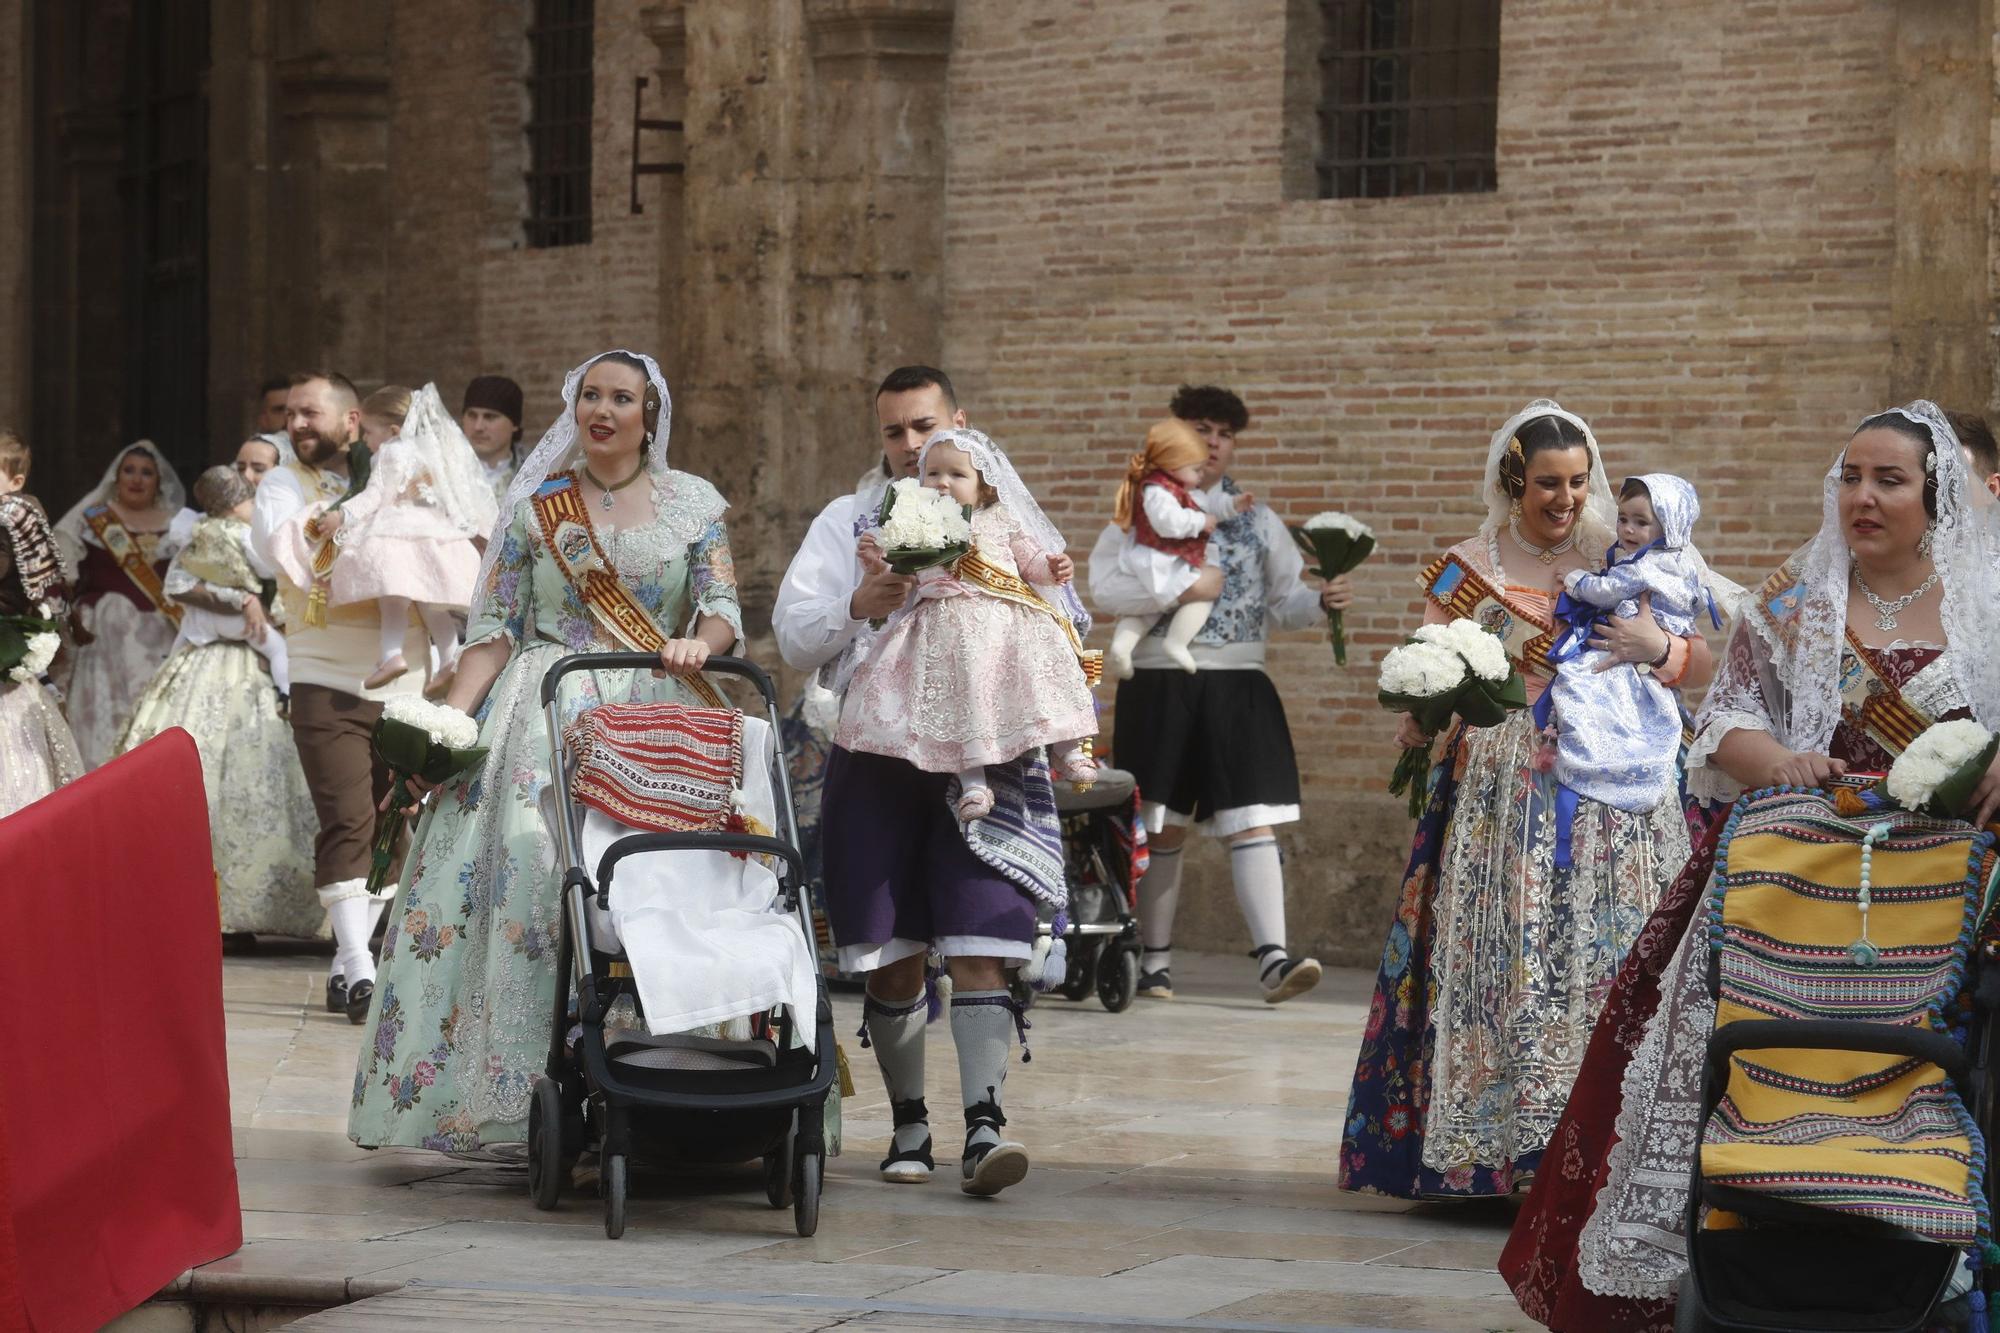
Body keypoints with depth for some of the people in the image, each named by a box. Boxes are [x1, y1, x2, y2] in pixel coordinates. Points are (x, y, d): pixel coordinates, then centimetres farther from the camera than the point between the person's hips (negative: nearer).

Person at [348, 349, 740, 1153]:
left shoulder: (694, 505, 12)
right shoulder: (536, 506, 11)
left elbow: (724, 606, 6)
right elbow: (494, 628, 7)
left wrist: (699, 639, -17)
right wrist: (448, 719, -5)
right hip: (547, 713, 0)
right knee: (529, 861, -19)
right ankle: (548, 1079, -19)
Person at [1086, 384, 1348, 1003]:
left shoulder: (1259, 522, 14)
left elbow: (1283, 603, 14)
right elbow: (1104, 587, -6)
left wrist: (1322, 602, -7)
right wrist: (1175, 590, -18)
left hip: (1237, 689, 2)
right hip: (1161, 687, -2)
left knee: (1252, 823, -9)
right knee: (1163, 830, 5)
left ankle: (1272, 959, -18)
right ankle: (1155, 960, 16)